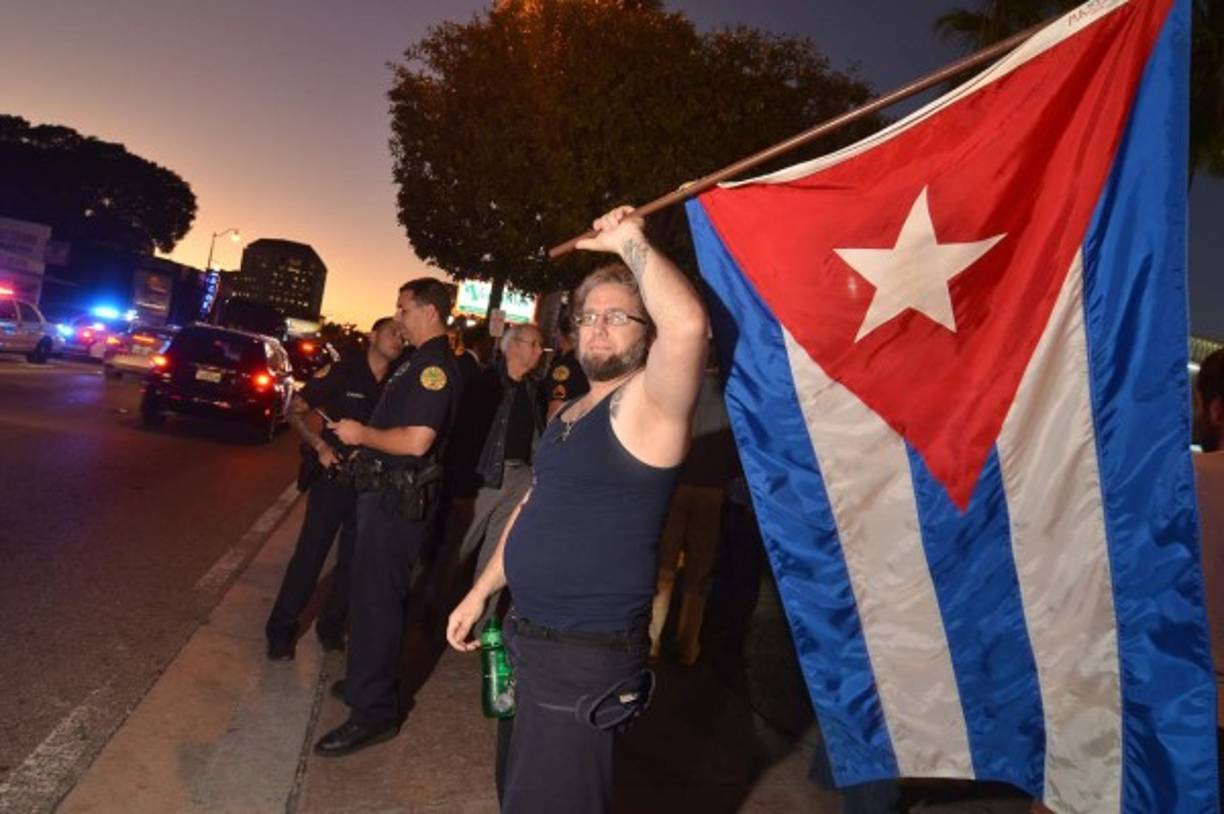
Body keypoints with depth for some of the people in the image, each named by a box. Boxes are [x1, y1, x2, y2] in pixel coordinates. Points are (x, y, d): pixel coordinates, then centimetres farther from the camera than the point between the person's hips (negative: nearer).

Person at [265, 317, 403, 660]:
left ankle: (331, 625, 30)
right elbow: (296, 411, -4)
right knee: (309, 555, 1)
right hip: (333, 478, -3)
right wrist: (320, 446, -16)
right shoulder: (342, 371, -7)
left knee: (354, 560, 12)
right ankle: (281, 631, 17)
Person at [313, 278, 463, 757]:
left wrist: (362, 434, -14)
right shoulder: (422, 363, 15)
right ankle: (370, 682, 37)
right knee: (376, 593, 21)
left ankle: (373, 712, 6)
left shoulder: (435, 367, -18)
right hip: (389, 493, 11)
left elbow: (416, 441, -27)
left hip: (399, 499, -11)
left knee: (376, 598, -5)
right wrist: (365, 441, 14)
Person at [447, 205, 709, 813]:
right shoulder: (569, 414, 12)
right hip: (531, 639, 9)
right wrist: (481, 592, 18)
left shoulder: (648, 404, -16)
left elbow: (688, 324, -36)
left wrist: (631, 242, -22)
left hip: (587, 656, -9)